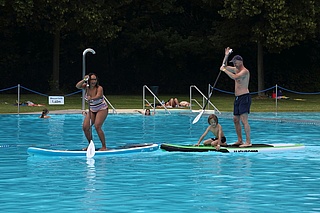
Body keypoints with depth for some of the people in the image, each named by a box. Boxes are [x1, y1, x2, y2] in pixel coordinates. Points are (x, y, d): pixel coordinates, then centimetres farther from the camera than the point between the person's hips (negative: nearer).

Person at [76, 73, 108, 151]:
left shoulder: (99, 88, -22)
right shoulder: (86, 87, -5)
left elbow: (98, 96, -43)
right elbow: (77, 86, -21)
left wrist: (91, 98, -62)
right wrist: (84, 80, -34)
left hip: (102, 109, -6)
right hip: (92, 110, 6)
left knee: (97, 126, -22)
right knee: (85, 127, -3)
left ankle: (104, 146, -14)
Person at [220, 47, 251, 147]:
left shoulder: (245, 71, -12)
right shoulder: (236, 70, 16)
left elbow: (235, 77, -28)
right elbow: (224, 66, 25)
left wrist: (224, 70, -20)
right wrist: (226, 56, 14)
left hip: (244, 97, -10)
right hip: (237, 98, 10)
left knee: (244, 119, -15)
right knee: (236, 119, 11)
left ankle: (248, 142, -16)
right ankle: (240, 140, 17)